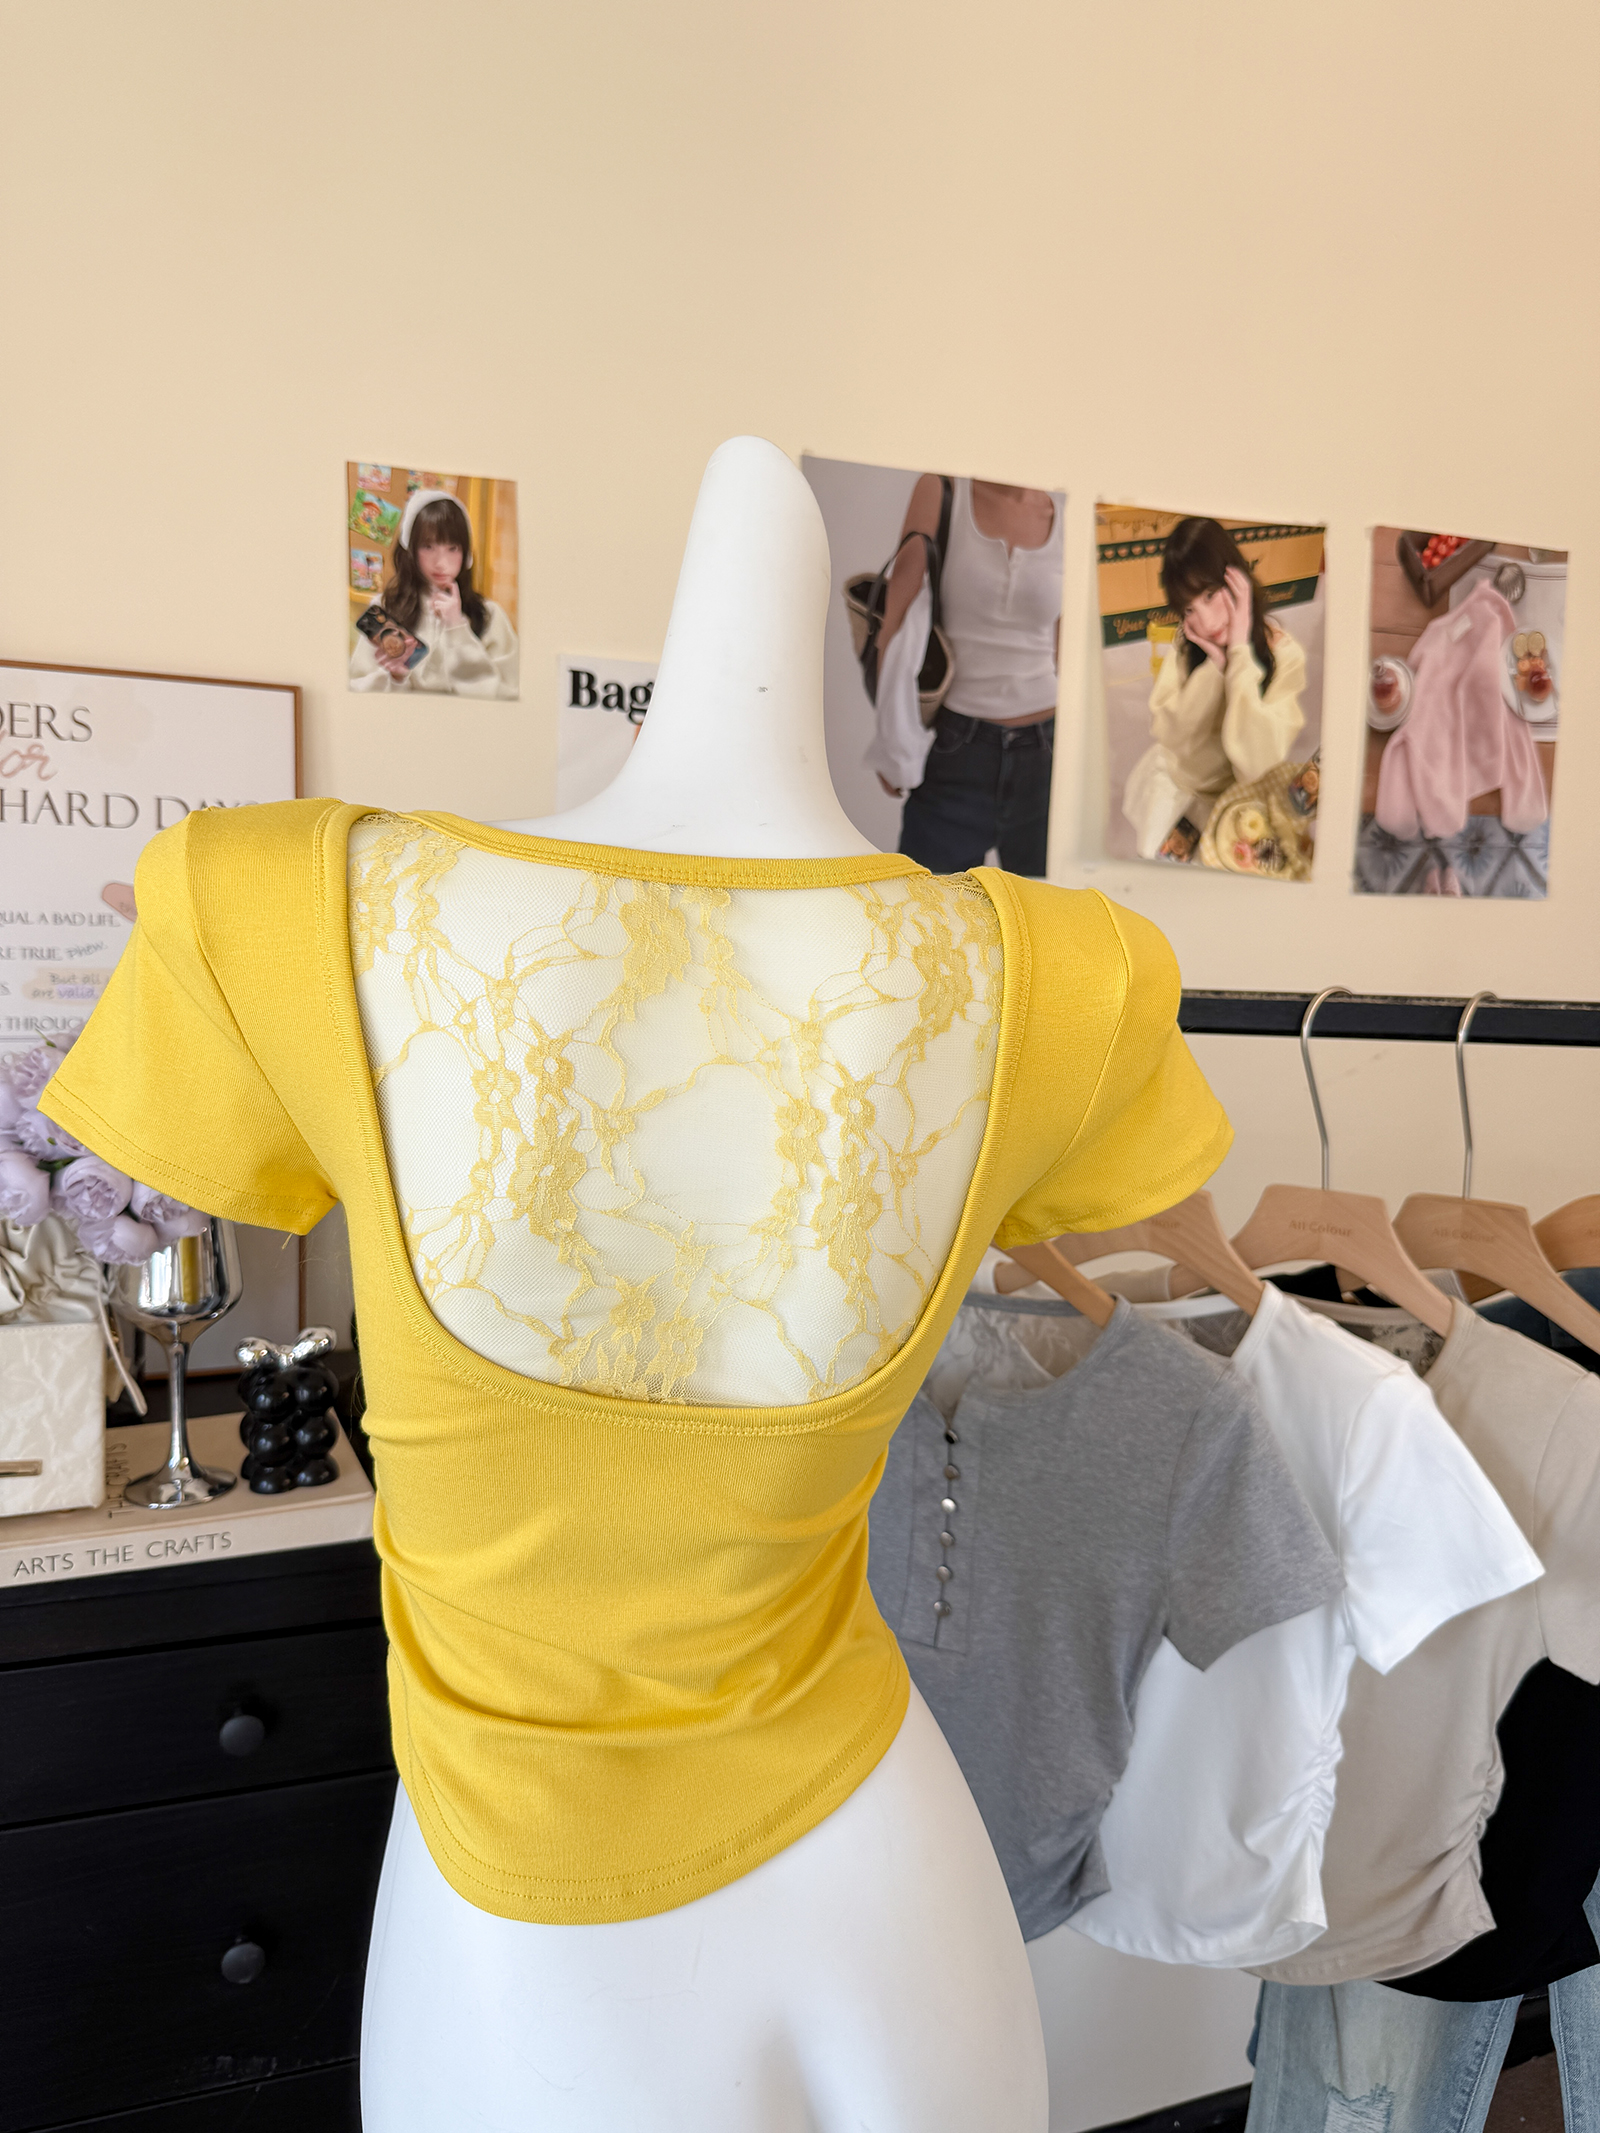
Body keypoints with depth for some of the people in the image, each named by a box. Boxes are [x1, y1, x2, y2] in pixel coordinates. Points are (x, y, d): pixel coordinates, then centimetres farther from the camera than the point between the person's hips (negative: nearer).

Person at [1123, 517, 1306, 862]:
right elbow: (1168, 734, -14)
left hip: (1233, 792, -2)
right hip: (1173, 775, 2)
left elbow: (1257, 766, -28)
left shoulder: (1283, 656, -18)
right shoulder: (1187, 641, -9)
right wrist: (1214, 665, -25)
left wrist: (1241, 653, -27)